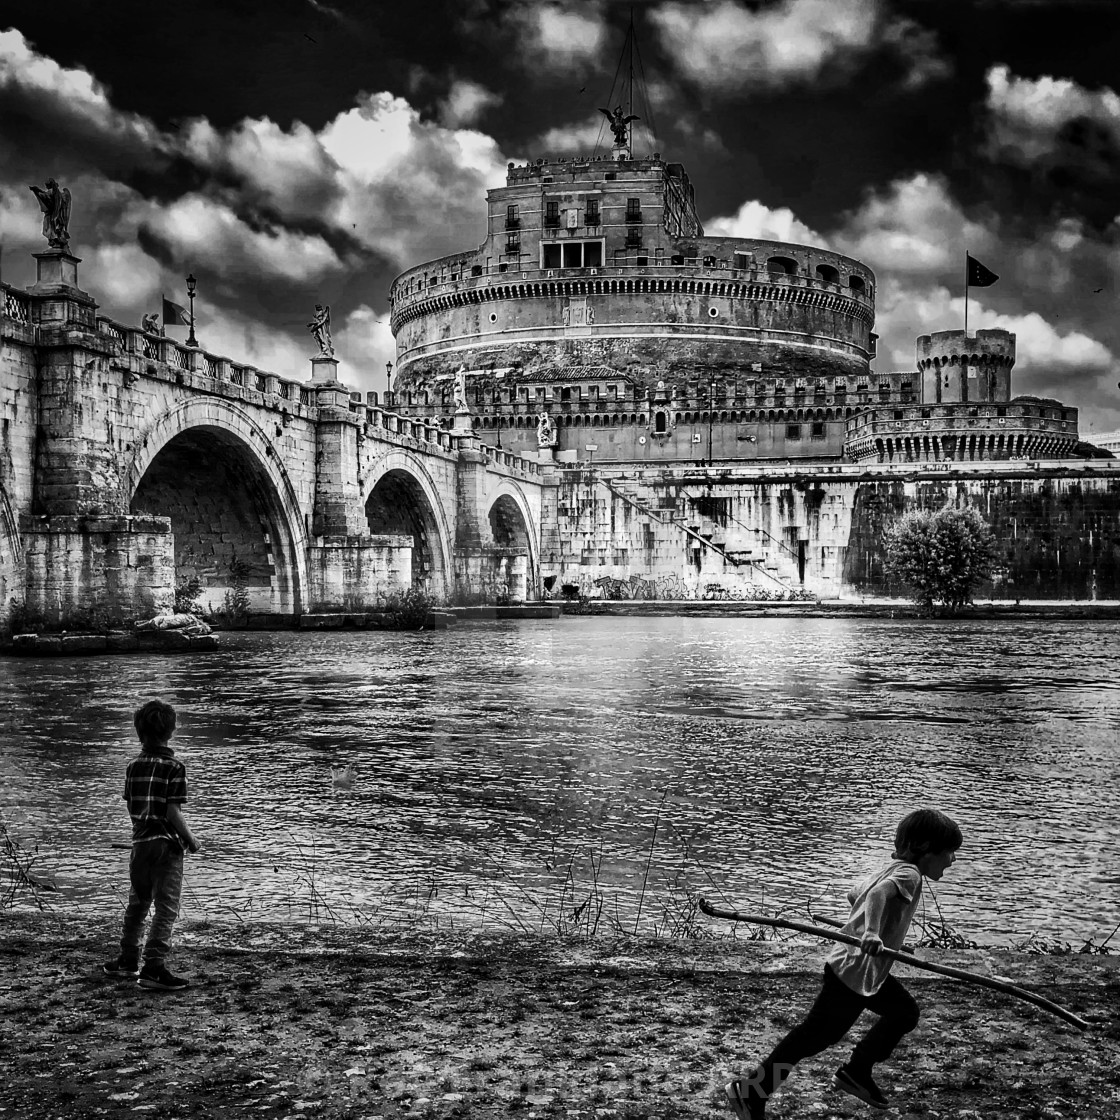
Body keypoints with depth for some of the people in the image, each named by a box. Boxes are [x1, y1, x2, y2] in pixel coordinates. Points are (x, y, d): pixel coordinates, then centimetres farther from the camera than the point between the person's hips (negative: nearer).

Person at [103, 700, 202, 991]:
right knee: (166, 908, -1)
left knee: (137, 903, 20)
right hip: (166, 845, -6)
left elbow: (131, 807, 8)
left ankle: (128, 959, 31)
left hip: (140, 842, 6)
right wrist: (191, 840, -5)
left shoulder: (134, 765, 4)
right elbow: (173, 812, -16)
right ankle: (153, 967, -5)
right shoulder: (174, 767, -13)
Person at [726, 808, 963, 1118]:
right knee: (814, 1036, -2)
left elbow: (854, 894, 25)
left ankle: (856, 1072, 28)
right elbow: (879, 892, -37)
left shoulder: (891, 868, 11)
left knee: (905, 1012, 21)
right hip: (854, 973, -10)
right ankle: (750, 1092, 4)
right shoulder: (908, 874, -16)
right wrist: (871, 932, -52)